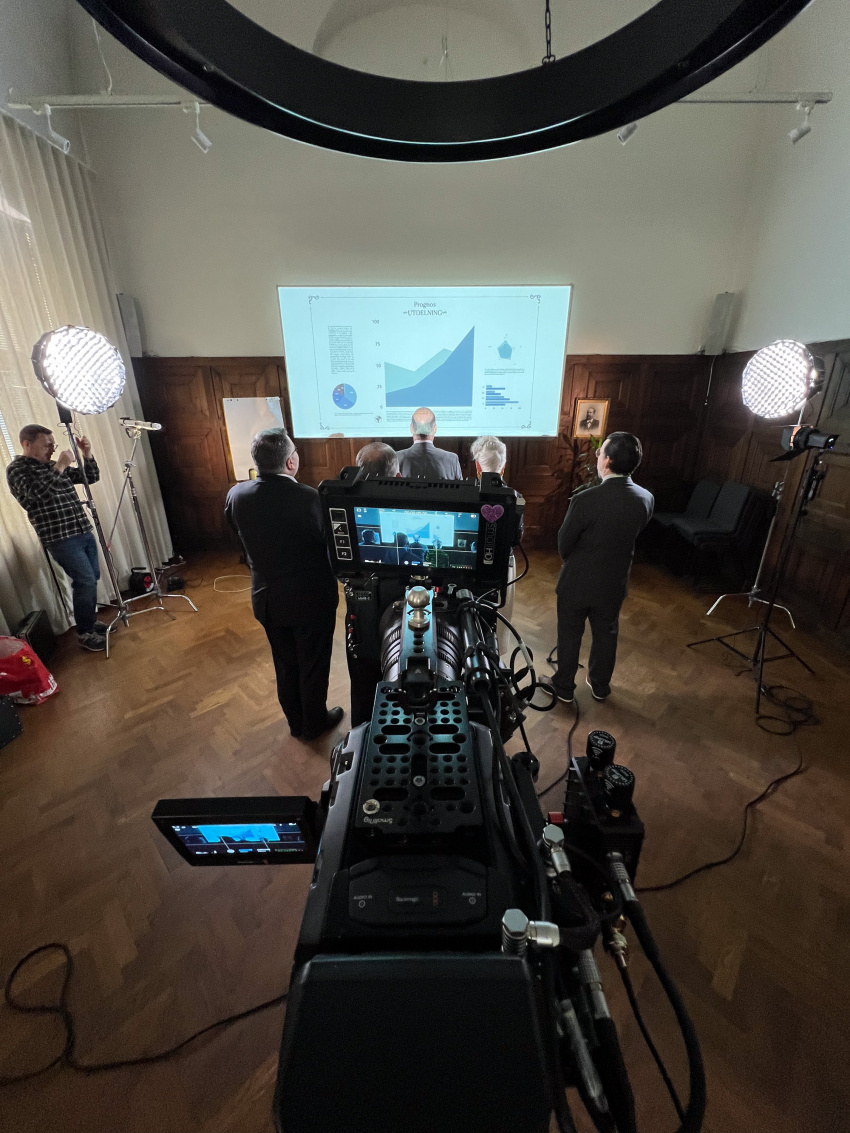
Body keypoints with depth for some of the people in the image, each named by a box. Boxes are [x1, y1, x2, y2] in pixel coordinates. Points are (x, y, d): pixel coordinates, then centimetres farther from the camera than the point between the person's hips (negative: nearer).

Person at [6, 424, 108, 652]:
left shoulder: (53, 466, 15)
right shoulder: (16, 469, -5)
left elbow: (91, 478, 15)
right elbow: (38, 493, -24)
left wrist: (86, 454, 0)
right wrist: (60, 466, -22)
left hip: (83, 531, 7)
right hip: (61, 538, -7)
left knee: (92, 579, 12)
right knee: (85, 581, -10)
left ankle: (90, 620, 28)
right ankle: (84, 633, 3)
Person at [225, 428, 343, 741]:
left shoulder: (236, 495, -9)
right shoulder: (308, 498, -25)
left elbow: (243, 539, 6)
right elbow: (330, 543, -14)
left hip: (267, 598, 5)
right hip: (311, 599, -5)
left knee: (285, 665, 23)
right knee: (313, 665, 17)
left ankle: (295, 722, 42)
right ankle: (314, 723, 37)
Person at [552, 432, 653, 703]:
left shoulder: (585, 500, -27)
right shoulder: (646, 499, -11)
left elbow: (564, 543, -14)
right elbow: (634, 534, 4)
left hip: (578, 581, -4)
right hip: (615, 582, 5)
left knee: (569, 635, 15)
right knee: (606, 635, 22)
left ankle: (564, 688, 32)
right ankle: (600, 686, 41)